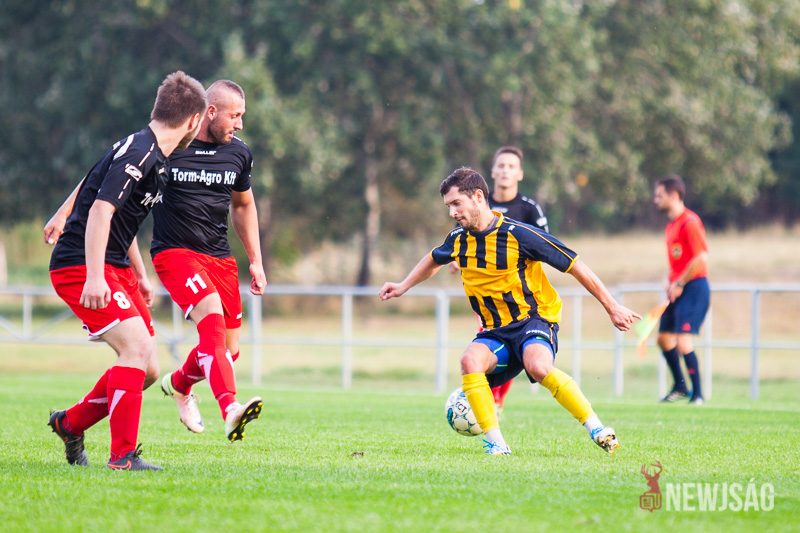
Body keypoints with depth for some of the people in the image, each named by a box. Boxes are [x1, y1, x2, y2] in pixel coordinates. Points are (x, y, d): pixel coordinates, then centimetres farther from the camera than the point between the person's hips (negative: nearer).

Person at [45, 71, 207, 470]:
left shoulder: (155, 158, 15)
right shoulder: (138, 153, -17)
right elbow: (100, 211, -25)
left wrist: (139, 276, 32)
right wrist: (94, 277, -32)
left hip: (115, 268, 10)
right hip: (80, 265, -10)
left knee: (146, 369, 5)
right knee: (136, 347, -22)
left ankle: (71, 424, 23)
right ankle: (123, 456, -19)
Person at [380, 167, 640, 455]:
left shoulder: (519, 235, -15)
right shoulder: (458, 240, 4)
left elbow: (575, 265, -8)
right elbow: (434, 259, 32)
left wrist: (612, 307, -6)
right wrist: (403, 286, 27)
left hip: (535, 319, -5)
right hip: (496, 332, 5)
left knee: (538, 366, -37)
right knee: (470, 360, -28)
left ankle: (597, 429, -26)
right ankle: (496, 444, -24)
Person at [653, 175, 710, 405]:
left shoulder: (689, 222, -14)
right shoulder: (671, 226, 15)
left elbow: (701, 258, -20)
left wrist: (679, 284, -16)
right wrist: (669, 282, 7)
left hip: (693, 288, -10)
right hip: (676, 289, 10)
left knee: (683, 341, -14)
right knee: (664, 337, 12)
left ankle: (697, 394, -5)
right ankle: (680, 387, 26)